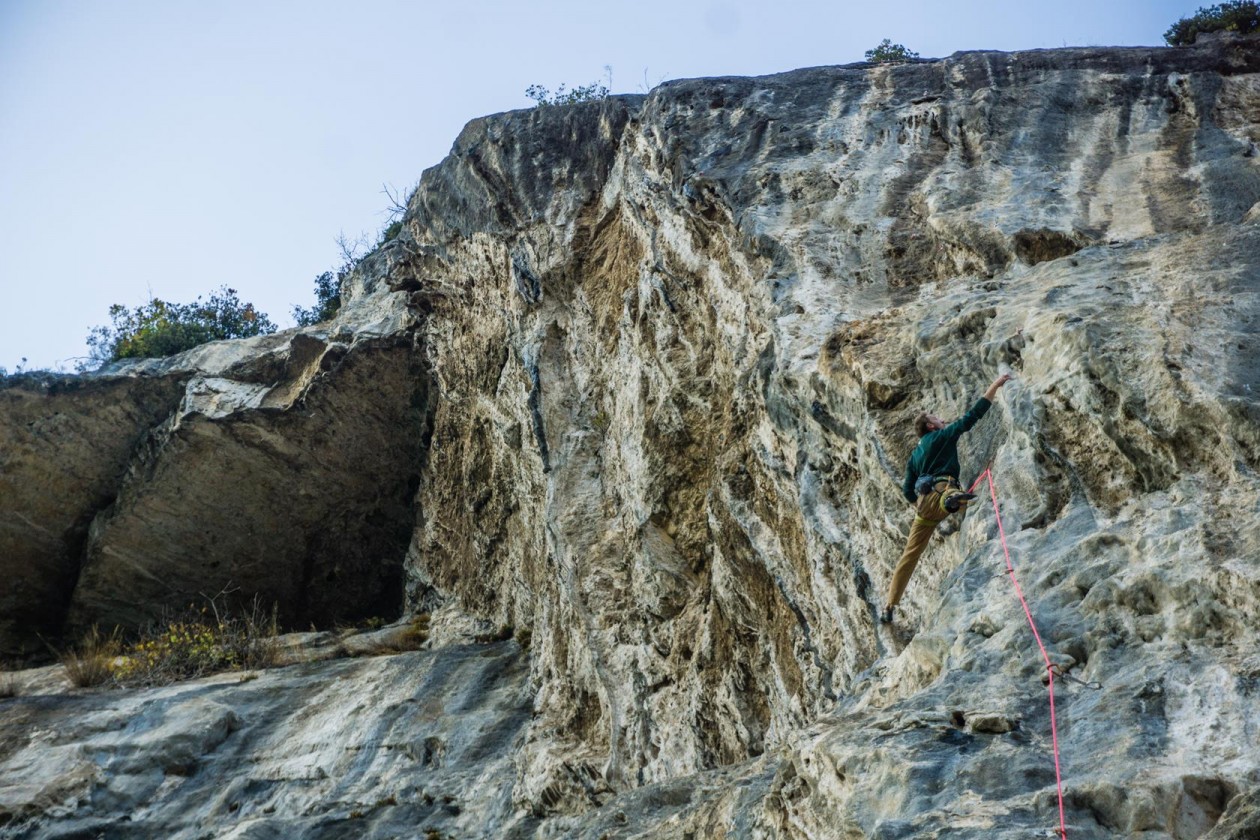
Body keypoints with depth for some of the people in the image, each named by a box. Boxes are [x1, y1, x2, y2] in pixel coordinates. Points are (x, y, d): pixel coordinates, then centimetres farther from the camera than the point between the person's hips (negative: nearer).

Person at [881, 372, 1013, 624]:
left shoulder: (916, 454, 29)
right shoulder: (943, 436, 10)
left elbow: (908, 490, 26)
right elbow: (973, 414, 4)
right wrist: (995, 386, 9)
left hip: (923, 502, 7)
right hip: (938, 491, -7)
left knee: (910, 554, 13)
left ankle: (889, 607, 15)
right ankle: (952, 499, -79)